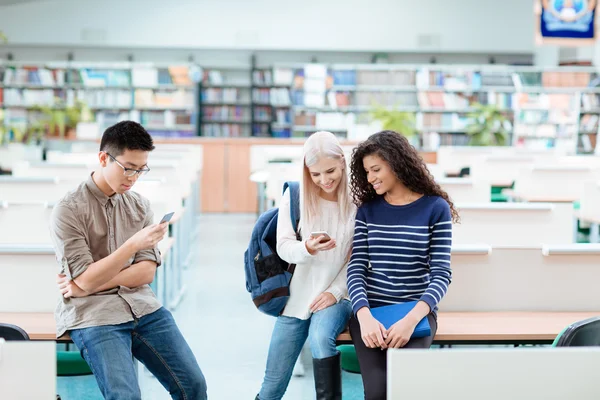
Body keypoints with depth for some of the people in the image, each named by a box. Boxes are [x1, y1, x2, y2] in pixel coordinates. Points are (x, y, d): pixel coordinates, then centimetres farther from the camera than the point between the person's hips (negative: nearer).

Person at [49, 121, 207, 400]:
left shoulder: (139, 206, 8)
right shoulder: (68, 211, -7)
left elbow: (146, 272, 3)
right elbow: (86, 281, -13)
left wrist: (93, 284, -11)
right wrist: (135, 243, -22)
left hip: (142, 306, 5)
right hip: (93, 314, -5)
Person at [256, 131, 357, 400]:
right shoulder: (294, 195, -6)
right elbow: (283, 247, -7)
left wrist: (336, 291, -16)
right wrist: (307, 248, -27)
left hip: (338, 294, -2)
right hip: (298, 294, 2)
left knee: (321, 337, -36)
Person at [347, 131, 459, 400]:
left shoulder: (436, 208, 0)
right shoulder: (367, 210, 9)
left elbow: (441, 273, -5)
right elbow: (356, 269, 1)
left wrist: (412, 318, -21)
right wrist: (365, 316, -18)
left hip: (417, 312, -2)